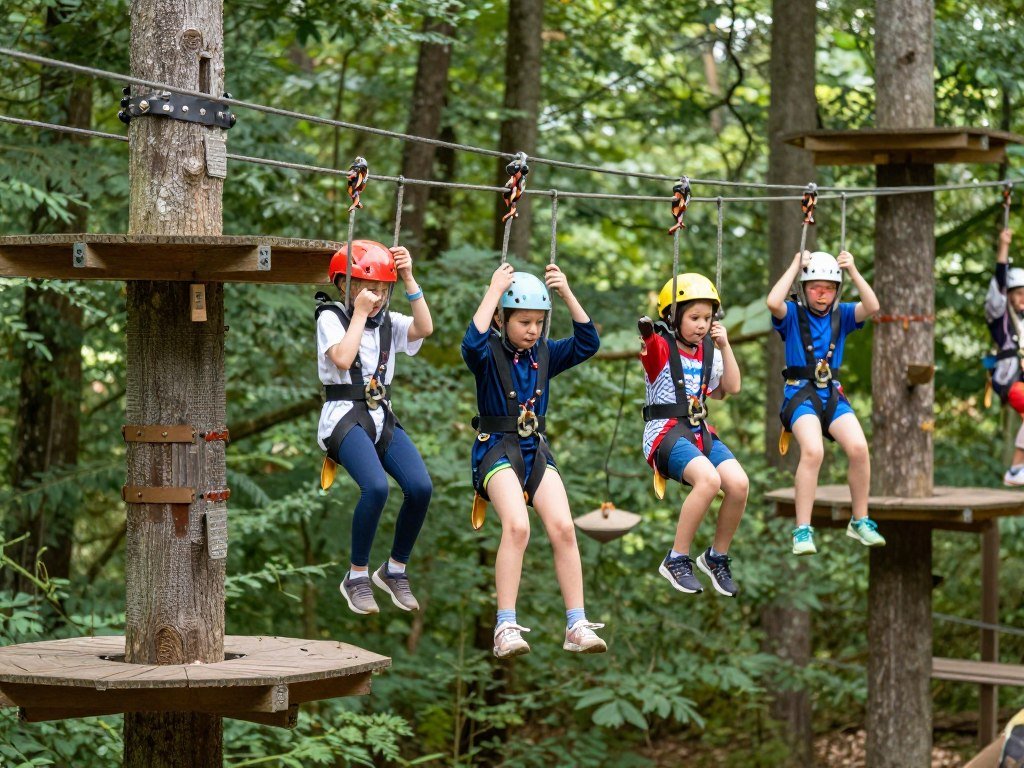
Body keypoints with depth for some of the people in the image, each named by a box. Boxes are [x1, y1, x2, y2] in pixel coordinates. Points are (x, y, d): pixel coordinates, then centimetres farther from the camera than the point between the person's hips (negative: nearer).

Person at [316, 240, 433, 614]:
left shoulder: (387, 321, 15)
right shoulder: (331, 318, 0)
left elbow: (424, 328, -4)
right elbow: (343, 359, -18)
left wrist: (409, 279, -6)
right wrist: (359, 313, -11)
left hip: (382, 416, 6)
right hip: (344, 416, -5)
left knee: (421, 487, -18)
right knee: (376, 486, -30)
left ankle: (395, 569, 3)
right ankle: (357, 576, -13)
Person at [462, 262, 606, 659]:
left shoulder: (545, 354, 10)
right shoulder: (488, 354, -3)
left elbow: (587, 343, -3)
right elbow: (473, 342, -27)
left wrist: (567, 294, -9)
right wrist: (493, 292, -23)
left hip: (536, 450, 5)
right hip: (497, 449, -5)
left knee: (563, 528, -16)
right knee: (517, 526, -28)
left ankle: (577, 626, -11)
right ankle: (506, 627, -26)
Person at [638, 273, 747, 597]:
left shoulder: (708, 352, 14)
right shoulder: (659, 347, -3)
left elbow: (732, 388, 13)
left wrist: (725, 347, 6)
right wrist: (645, 332, -38)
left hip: (701, 432, 6)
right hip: (665, 432, -6)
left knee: (739, 483, -21)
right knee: (708, 479, -33)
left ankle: (717, 557, 2)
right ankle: (677, 560, -18)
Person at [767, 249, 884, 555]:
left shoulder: (841, 314, 11)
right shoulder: (793, 314, 1)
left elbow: (872, 307, -7)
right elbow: (773, 302, -21)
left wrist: (853, 271, -9)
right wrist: (795, 266, -12)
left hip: (832, 394, 4)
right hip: (800, 392, -4)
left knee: (859, 448, -20)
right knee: (813, 450, -29)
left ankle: (860, 521, -1)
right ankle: (802, 531, -23)